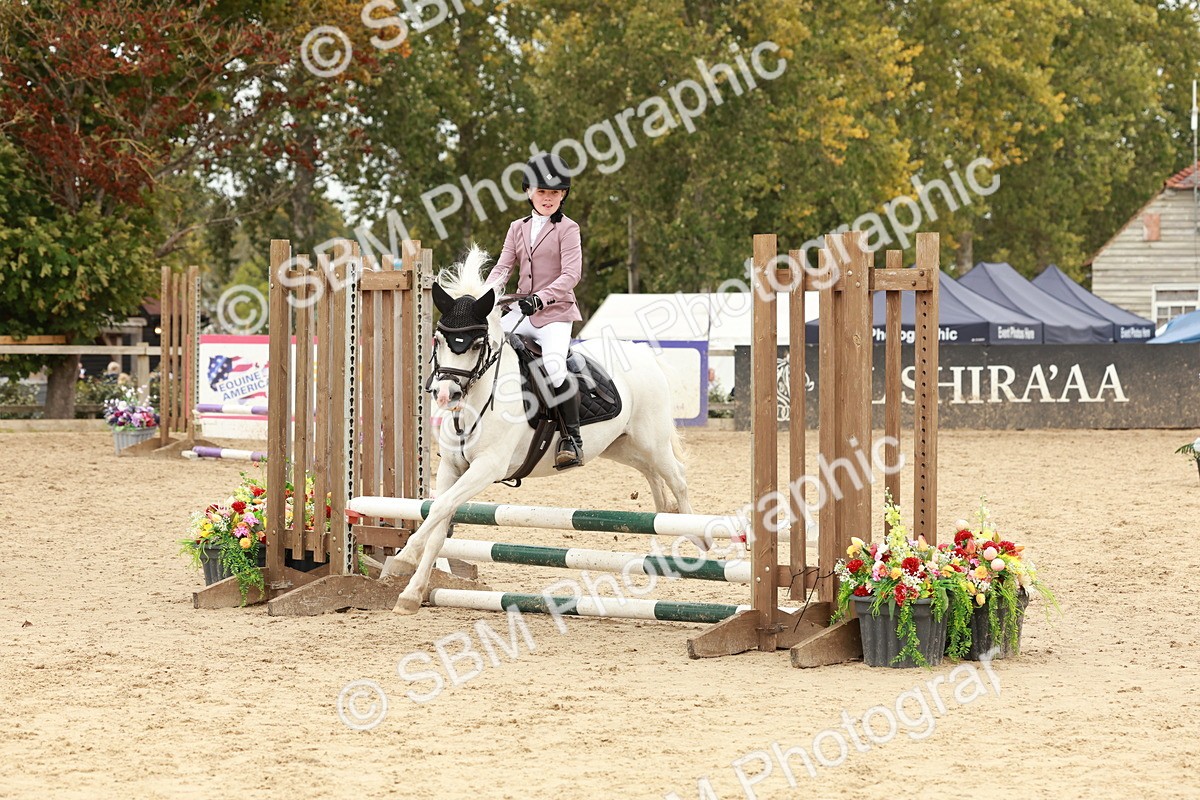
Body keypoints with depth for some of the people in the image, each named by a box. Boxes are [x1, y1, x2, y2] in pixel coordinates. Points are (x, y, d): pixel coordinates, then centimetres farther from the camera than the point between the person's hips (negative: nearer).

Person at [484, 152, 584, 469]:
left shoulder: (567, 229, -1)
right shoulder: (518, 228, 16)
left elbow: (571, 274, -11)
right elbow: (503, 266, 8)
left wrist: (541, 298, -26)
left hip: (555, 313, -6)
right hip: (521, 312, 6)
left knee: (553, 366, -30)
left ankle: (572, 437, -21)